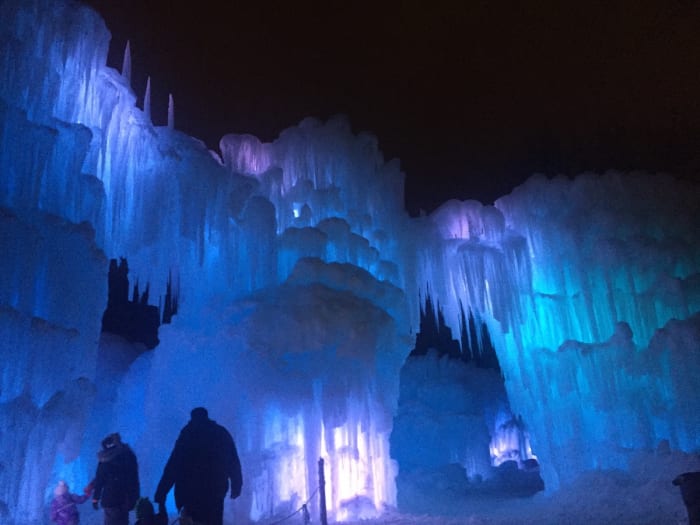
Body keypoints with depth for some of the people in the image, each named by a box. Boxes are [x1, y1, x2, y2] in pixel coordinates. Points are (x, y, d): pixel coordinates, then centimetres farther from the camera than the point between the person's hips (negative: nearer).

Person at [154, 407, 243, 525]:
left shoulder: (188, 434, -2)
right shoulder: (222, 433, 8)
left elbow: (173, 466, -7)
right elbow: (234, 463, 8)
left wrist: (161, 494, -7)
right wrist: (236, 487, 16)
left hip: (190, 492, -3)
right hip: (215, 492, 3)